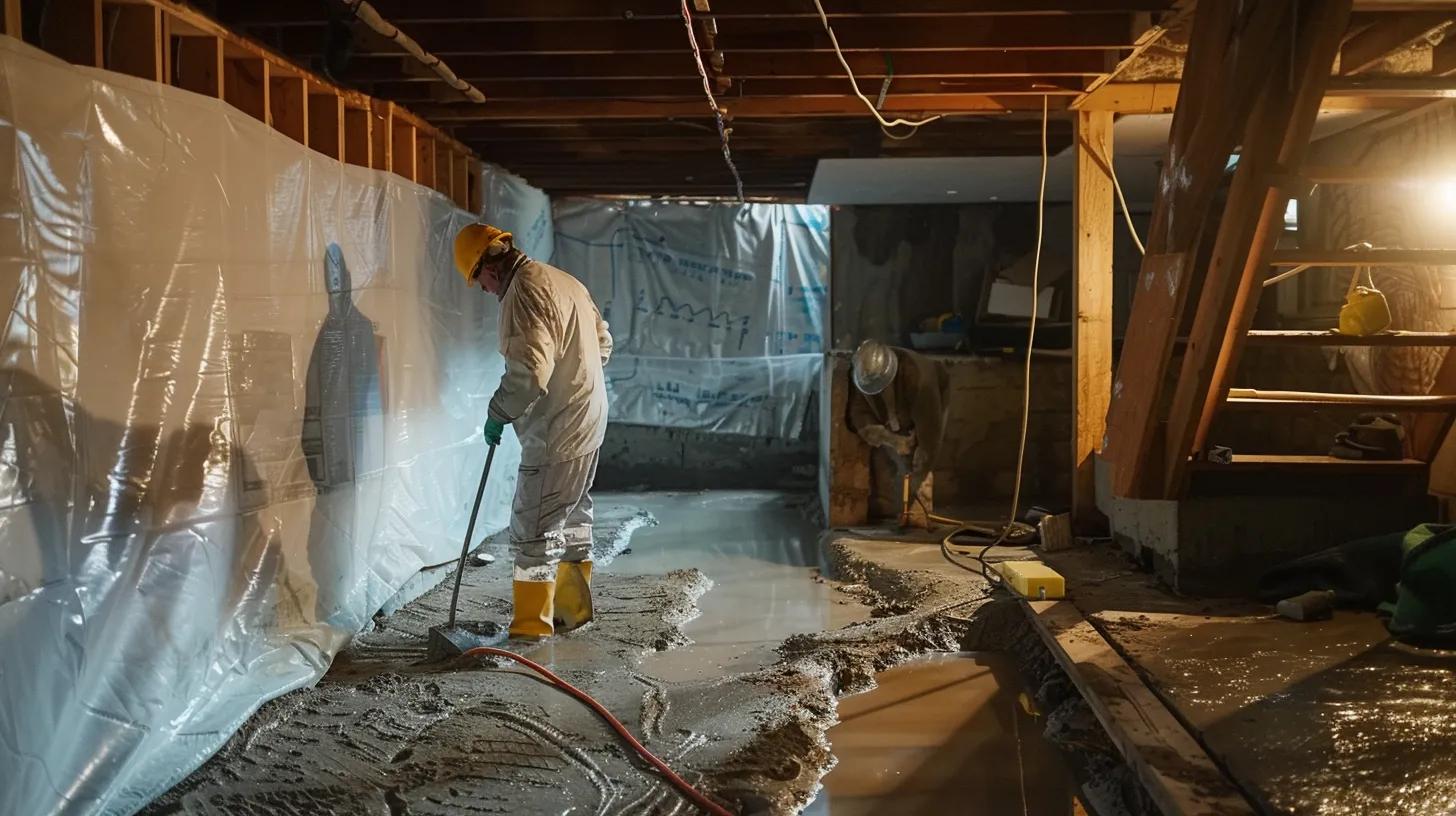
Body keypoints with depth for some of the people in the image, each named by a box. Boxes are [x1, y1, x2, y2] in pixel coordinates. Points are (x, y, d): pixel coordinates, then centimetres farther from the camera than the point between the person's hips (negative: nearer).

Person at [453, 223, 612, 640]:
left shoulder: (523, 293, -19)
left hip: (555, 434, -10)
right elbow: (603, 342, 20)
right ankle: (573, 608, 33)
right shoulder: (565, 281, 12)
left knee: (534, 528, -3)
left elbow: (529, 371, -27)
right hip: (587, 422, 10)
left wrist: (499, 413, -15)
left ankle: (531, 629, 3)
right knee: (571, 518, 20)